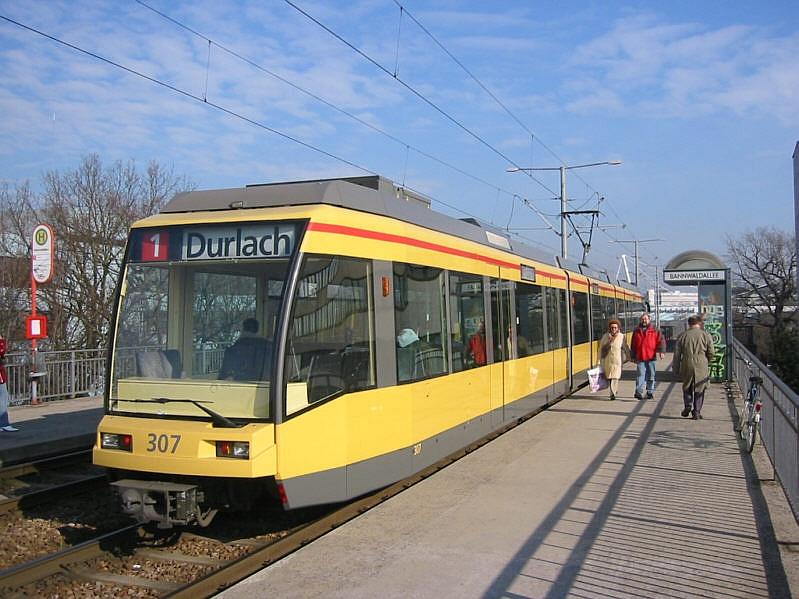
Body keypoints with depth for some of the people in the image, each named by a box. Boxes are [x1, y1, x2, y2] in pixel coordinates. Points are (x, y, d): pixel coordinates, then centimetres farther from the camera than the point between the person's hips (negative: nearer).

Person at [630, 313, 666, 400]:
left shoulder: (654, 330, 5)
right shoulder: (637, 331, 10)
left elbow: (661, 340, -4)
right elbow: (633, 345, 14)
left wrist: (661, 351, -18)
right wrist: (633, 356, 13)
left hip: (651, 357, 0)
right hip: (640, 357, 0)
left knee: (651, 375, 8)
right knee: (640, 375, -8)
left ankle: (650, 392, 18)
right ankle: (638, 392, -11)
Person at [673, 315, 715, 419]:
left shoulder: (682, 336, 6)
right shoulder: (706, 335, 2)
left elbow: (677, 354, 5)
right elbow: (711, 353, 0)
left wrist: (676, 369, 11)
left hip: (687, 366, 1)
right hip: (701, 367, -1)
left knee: (687, 387, 19)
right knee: (699, 390, 7)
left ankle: (688, 405, 2)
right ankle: (696, 412, 6)